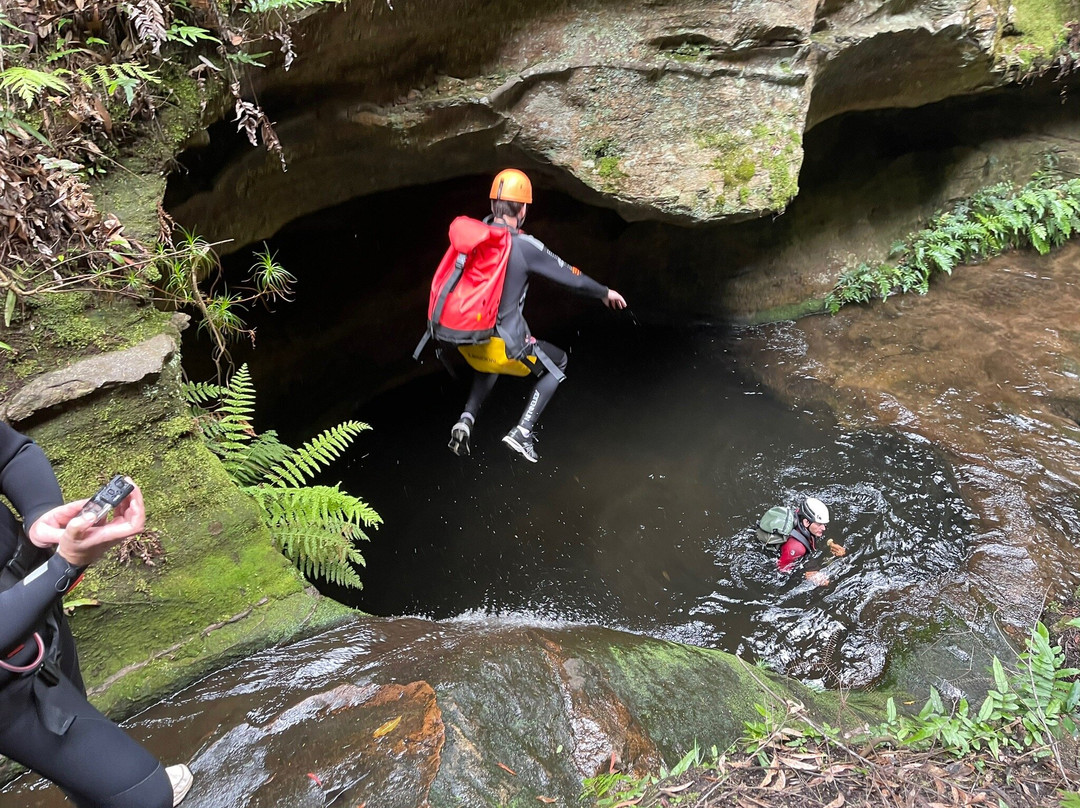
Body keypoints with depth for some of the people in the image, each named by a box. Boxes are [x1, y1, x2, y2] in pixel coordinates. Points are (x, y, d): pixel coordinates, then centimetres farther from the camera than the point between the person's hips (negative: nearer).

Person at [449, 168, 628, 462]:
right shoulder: (524, 246, -16)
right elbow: (570, 276, -6)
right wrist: (605, 293, 12)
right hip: (506, 344, -6)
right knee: (558, 362, 22)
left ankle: (466, 418, 16)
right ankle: (523, 431, 10)